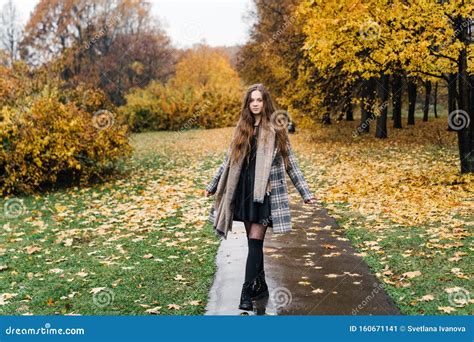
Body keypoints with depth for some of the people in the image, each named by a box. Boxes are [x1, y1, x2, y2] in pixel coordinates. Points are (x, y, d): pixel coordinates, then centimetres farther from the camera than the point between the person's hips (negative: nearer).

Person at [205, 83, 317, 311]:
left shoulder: (276, 129, -1)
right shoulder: (242, 128, 9)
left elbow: (290, 163, 2)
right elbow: (229, 161, 16)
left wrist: (305, 193, -1)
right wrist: (212, 186, 19)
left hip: (266, 192, -4)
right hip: (244, 190, 4)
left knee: (255, 241, -10)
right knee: (252, 241, 10)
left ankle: (247, 293, -9)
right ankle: (260, 286, 24)